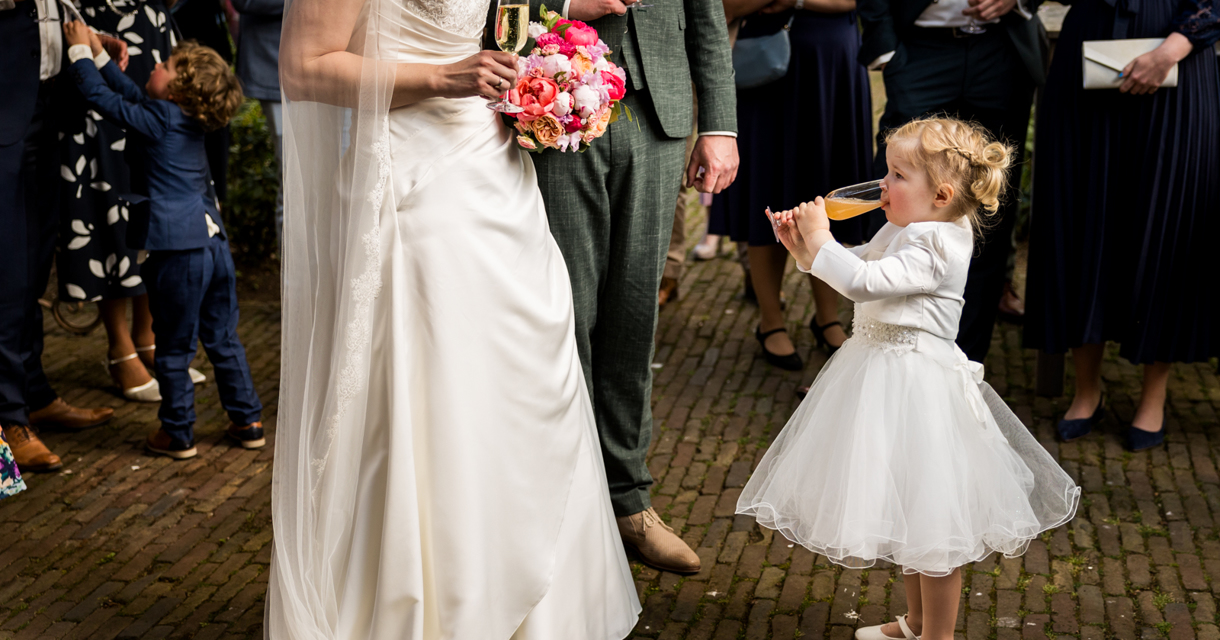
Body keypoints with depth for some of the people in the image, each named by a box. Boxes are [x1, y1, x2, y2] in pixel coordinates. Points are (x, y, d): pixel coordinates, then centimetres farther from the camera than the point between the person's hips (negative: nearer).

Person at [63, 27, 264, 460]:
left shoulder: (158, 120, -10)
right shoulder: (192, 121, 11)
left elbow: (103, 97, -4)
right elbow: (132, 95, 25)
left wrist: (80, 51, 9)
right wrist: (99, 55, 29)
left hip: (177, 250, -8)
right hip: (213, 242, 8)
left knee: (174, 350, 5)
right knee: (223, 340, 16)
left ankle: (178, 435, 14)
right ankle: (248, 422, 23)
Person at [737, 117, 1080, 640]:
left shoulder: (933, 247, -22)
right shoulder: (905, 230, 8)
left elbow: (862, 281, -31)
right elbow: (855, 265, 18)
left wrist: (819, 238, -18)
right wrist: (805, 246, 3)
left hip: (916, 387, -11)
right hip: (885, 374, 11)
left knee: (932, 524, 3)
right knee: (905, 514, 22)